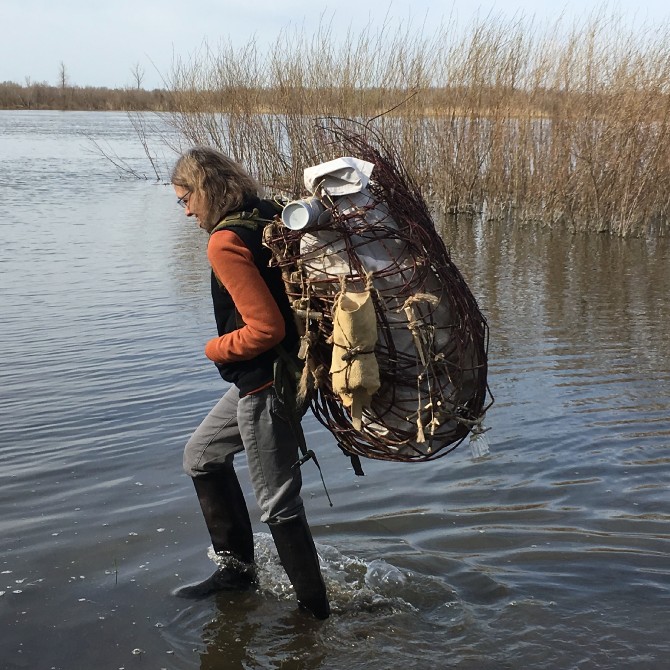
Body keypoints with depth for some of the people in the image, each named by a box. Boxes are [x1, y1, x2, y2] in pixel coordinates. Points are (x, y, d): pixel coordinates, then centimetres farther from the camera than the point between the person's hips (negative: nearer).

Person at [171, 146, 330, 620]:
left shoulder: (225, 242, -22)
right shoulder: (270, 217, 4)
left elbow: (265, 328, -26)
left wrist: (215, 350, -10)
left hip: (265, 386, -10)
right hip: (261, 381, 10)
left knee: (279, 504, 2)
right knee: (202, 455, 23)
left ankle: (315, 610, 17)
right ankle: (237, 565, 31)